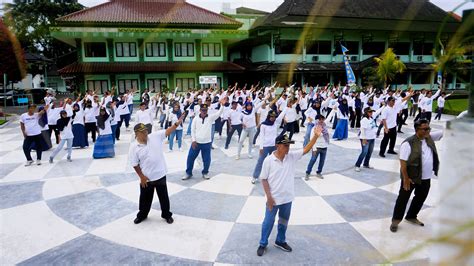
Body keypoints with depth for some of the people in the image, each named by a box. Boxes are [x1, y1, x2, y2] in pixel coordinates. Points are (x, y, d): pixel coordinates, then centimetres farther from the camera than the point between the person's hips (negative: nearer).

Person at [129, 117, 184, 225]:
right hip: (146, 178, -1)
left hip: (160, 175, 1)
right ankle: (142, 215, 43)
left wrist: (177, 123, -27)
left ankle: (166, 215, 36)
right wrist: (142, 177, -7)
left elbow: (168, 131, -12)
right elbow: (135, 164, -6)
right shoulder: (134, 147, -11)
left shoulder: (155, 136, -8)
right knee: (145, 198, 19)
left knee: (164, 197, 16)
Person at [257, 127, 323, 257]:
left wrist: (316, 136, -22)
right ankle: (263, 244, 31)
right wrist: (269, 196, -16)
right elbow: (264, 179, -12)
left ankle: (280, 241, 44)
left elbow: (306, 150, -9)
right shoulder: (268, 160, -17)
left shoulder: (292, 156, -5)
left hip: (287, 198, 5)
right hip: (273, 198, -4)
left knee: (284, 221, 22)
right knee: (268, 222, 12)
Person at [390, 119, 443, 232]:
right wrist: (406, 178, -20)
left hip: (426, 178, 7)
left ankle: (411, 217, 38)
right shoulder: (408, 143, -20)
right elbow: (403, 162, -20)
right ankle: (396, 220, 17)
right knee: (403, 198, 5)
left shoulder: (430, 138, 3)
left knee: (420, 198, 19)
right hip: (411, 177, -7)